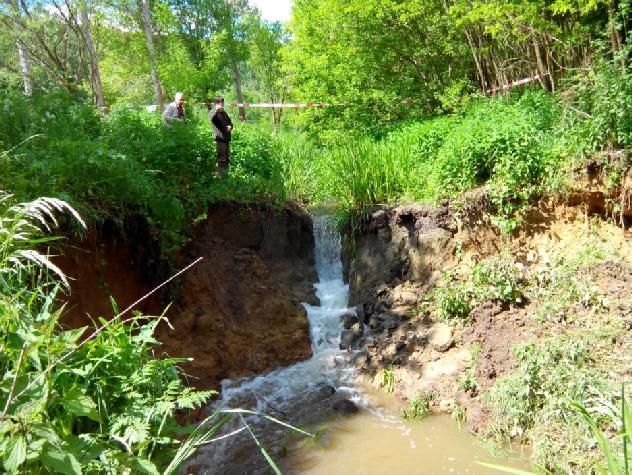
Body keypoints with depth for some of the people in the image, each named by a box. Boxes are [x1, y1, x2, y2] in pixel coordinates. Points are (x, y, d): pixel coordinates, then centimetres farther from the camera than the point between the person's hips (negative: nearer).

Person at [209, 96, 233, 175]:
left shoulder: (224, 112, 21)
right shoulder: (213, 112, -2)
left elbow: (230, 122, 28)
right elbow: (211, 119, -25)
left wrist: (230, 126, 2)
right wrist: (216, 110, -45)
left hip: (227, 138, 8)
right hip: (219, 138, -8)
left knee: (227, 159, 15)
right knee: (221, 160, -11)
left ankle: (226, 173, 25)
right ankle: (222, 174, -9)